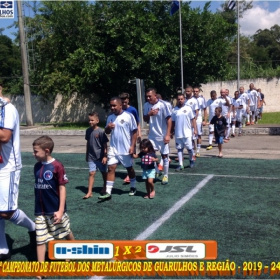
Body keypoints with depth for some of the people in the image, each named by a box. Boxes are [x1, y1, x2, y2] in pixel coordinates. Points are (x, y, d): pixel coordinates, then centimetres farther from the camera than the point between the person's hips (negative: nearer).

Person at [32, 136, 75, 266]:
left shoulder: (57, 166, -17)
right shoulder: (37, 166, 2)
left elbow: (62, 188, -15)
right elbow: (38, 187, 11)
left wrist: (61, 210, -16)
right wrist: (38, 208, 16)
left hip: (55, 210, -5)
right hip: (40, 211, 5)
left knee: (66, 233, 17)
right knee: (40, 240, 6)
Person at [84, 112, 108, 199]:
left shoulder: (101, 131, -14)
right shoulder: (88, 131, 2)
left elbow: (105, 144, -11)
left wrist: (105, 156, -13)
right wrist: (87, 154, 18)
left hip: (100, 156, -3)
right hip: (91, 156, 3)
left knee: (104, 172, 14)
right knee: (91, 173, -2)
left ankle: (105, 188, 34)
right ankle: (89, 192, -2)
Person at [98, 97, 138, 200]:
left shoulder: (128, 116, -10)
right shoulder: (110, 117, 5)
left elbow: (134, 132, -8)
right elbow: (107, 132, 14)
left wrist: (132, 146, -13)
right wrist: (108, 127, -10)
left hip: (126, 149, -4)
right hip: (113, 148, 4)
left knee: (129, 168, 13)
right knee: (111, 168, -3)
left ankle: (133, 187, 33)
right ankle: (108, 192, -2)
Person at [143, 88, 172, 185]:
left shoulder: (163, 104, -15)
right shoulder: (146, 105, 0)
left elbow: (169, 120, -13)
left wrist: (168, 134, -18)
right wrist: (149, 114, -13)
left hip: (162, 135, -4)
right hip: (151, 135, 4)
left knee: (164, 155, 6)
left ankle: (165, 176, 18)